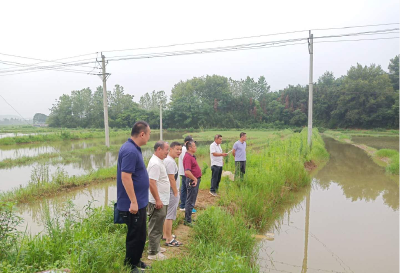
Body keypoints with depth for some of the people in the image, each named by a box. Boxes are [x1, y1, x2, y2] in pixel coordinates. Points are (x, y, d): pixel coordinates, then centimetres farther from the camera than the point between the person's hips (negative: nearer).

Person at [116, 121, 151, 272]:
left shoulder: (133, 148, 9)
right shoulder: (130, 151, -23)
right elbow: (125, 177, -27)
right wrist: (133, 202, -25)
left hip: (139, 201, 10)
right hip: (134, 203, -10)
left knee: (140, 235, 21)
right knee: (135, 236, 5)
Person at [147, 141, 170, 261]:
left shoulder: (159, 162, 13)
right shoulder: (155, 163, -21)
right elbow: (151, 183, -26)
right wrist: (158, 200, -24)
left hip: (162, 201, 10)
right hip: (157, 202, -10)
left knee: (158, 226, 21)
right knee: (155, 227, 0)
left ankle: (156, 246, 35)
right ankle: (153, 253, 11)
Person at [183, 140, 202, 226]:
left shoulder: (192, 156, 12)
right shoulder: (188, 157, -21)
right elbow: (187, 172, -31)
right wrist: (194, 179, -21)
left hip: (195, 180, 11)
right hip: (192, 181, -11)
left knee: (191, 201, 19)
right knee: (190, 202, -1)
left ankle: (188, 219, 31)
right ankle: (187, 221, 10)